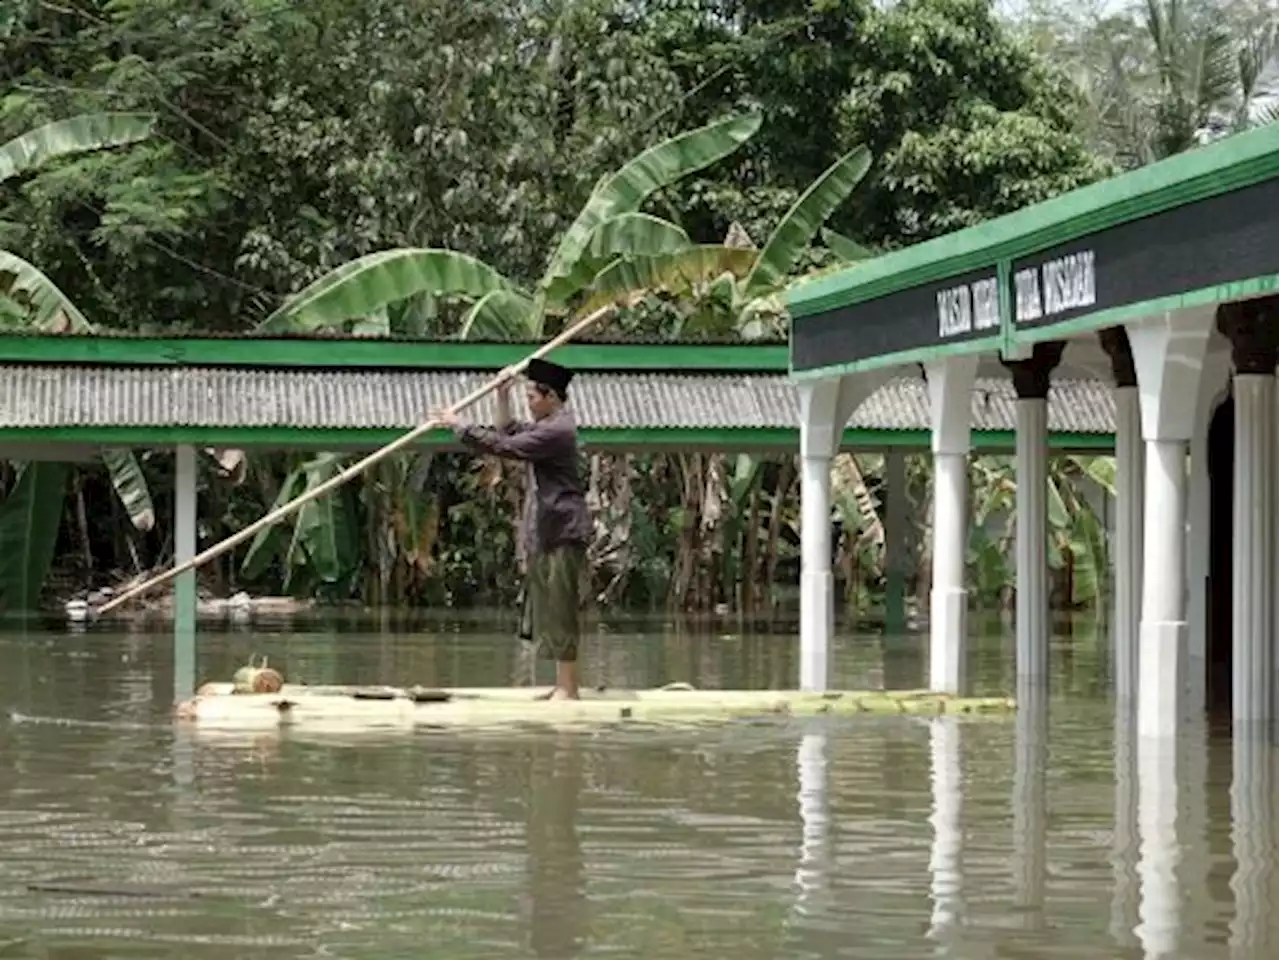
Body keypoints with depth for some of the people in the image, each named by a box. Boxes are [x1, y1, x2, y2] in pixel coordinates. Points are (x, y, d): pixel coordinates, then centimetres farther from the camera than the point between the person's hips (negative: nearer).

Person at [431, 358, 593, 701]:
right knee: (547, 607, 13)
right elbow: (508, 432, 31)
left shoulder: (558, 430, -17)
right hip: (546, 533, 11)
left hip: (563, 531, -11)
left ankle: (568, 688, -7)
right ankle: (562, 683, 17)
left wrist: (459, 426, -14)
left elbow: (505, 446, -20)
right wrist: (502, 398, 18)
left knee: (559, 608, -9)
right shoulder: (545, 426, 16)